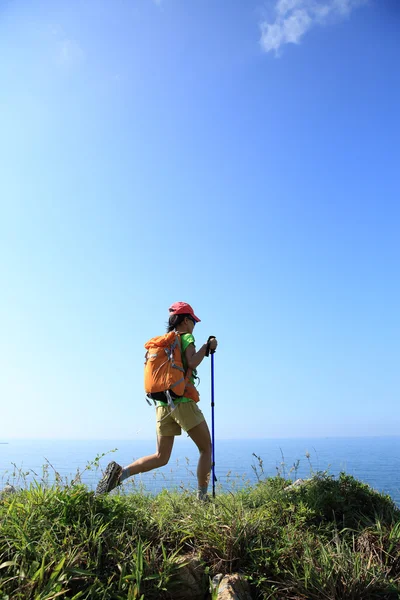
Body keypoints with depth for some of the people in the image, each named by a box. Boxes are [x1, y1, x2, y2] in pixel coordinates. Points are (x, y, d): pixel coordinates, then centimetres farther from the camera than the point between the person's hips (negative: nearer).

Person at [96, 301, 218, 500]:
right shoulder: (186, 338, -2)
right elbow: (192, 363, -18)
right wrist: (206, 347, -4)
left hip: (163, 404, 7)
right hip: (183, 402, -6)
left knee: (161, 457, 10)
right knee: (206, 449, 9)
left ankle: (121, 472, -9)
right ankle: (202, 497, 8)